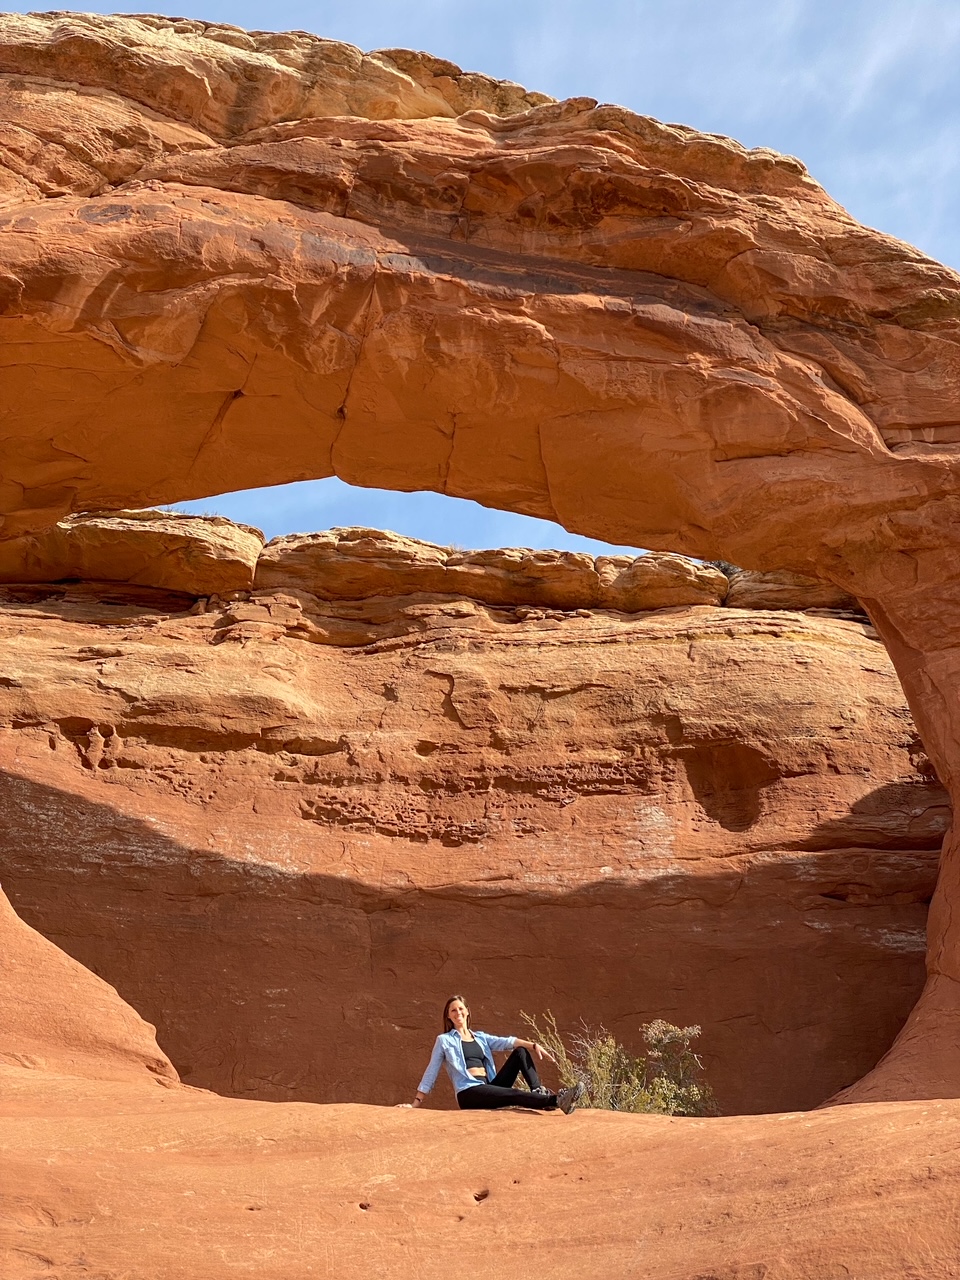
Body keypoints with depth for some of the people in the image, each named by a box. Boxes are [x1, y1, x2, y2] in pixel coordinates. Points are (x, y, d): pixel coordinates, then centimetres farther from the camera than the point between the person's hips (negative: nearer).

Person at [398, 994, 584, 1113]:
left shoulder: (480, 1037, 22)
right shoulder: (444, 1040, 9)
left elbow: (506, 1042, 8)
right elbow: (431, 1072, 9)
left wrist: (533, 1045, -9)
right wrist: (417, 1102, 4)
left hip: (489, 1087, 6)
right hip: (469, 1093, -6)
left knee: (520, 1052, -7)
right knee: (514, 1095, -31)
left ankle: (540, 1093, -24)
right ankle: (556, 1100, -50)